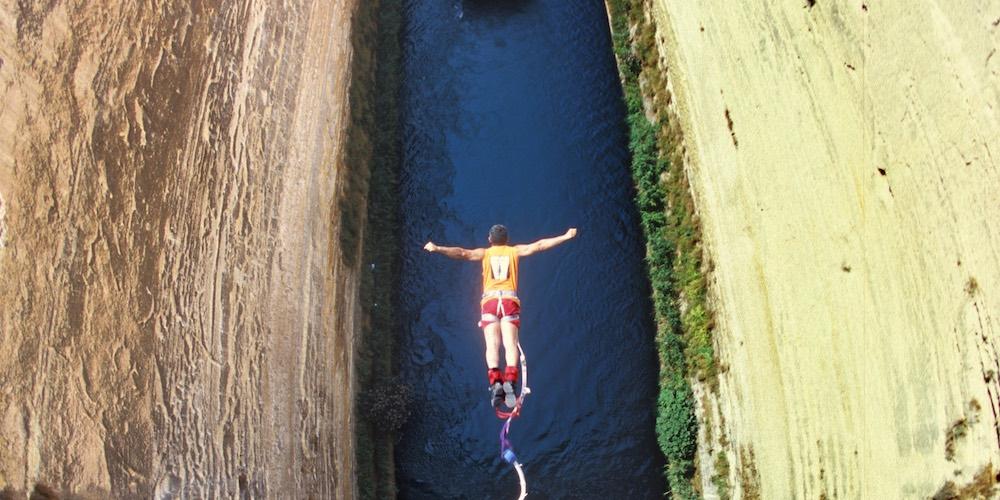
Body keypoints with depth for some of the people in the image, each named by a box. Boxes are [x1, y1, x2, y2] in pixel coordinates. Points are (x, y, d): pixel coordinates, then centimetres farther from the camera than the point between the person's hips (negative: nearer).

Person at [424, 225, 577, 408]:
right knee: (510, 344, -9)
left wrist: (437, 248, -3)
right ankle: (510, 380, -30)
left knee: (492, 345, -7)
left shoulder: (484, 253, 15)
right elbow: (539, 245, 12)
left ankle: (495, 382, -27)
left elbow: (462, 253, 0)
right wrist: (566, 237, 16)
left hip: (490, 301, 0)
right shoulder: (514, 251, 16)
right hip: (510, 301, 0)